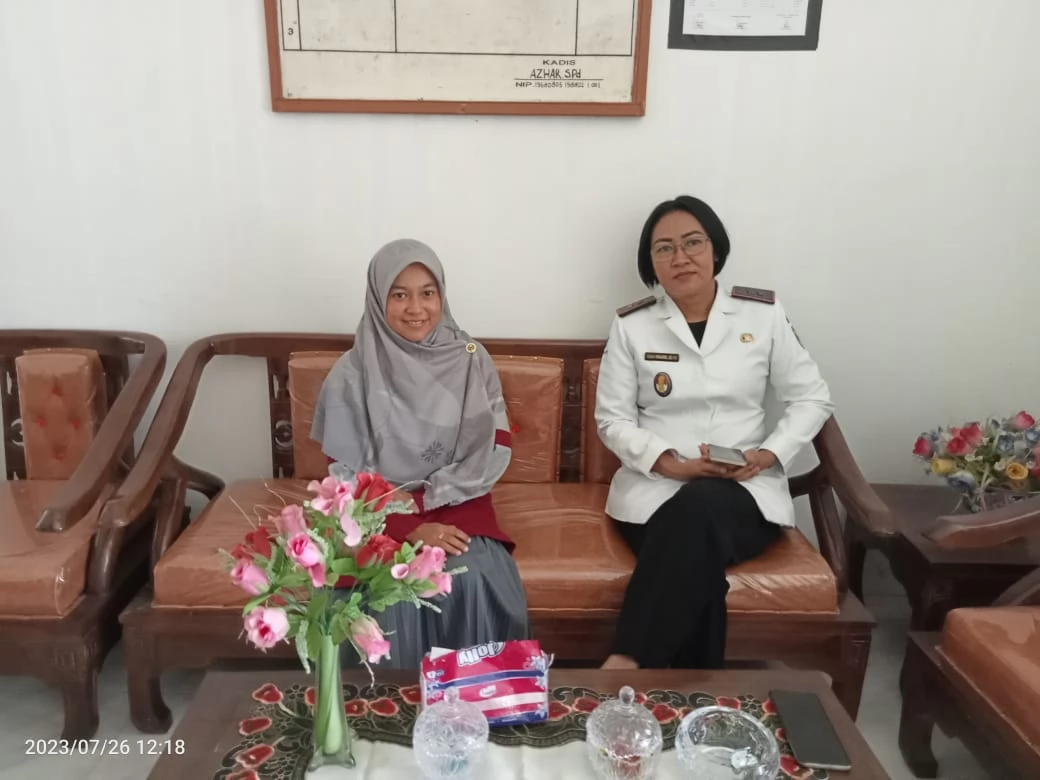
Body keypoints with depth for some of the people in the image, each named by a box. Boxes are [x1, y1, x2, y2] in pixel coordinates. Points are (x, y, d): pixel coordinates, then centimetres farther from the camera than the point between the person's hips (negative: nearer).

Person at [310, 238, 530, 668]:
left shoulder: (471, 361, 0)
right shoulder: (352, 373, -5)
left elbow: (494, 450, -2)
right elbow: (348, 476, -6)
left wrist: (426, 499, -13)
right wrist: (411, 529, -19)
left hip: (454, 505, 1)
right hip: (382, 513, -1)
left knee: (474, 580, -28)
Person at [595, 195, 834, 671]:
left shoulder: (763, 314, 5)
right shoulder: (631, 326, 3)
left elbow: (812, 399, 9)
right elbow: (612, 420, 2)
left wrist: (767, 455, -9)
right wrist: (671, 463, -14)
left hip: (744, 493, 0)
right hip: (656, 488, 0)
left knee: (700, 508, -36)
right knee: (699, 570, -33)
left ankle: (624, 665, -33)